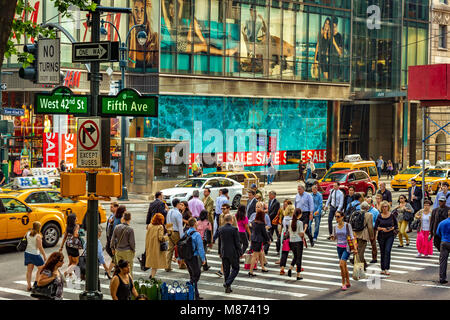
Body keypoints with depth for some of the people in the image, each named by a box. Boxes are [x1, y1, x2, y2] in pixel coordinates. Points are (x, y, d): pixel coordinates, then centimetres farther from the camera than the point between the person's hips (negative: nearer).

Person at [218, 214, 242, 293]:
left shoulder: (220, 229, 0)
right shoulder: (234, 229, -14)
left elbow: (219, 242, 8)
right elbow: (237, 243, -11)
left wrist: (220, 252, 18)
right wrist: (240, 253, -2)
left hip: (224, 253, 5)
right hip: (233, 253, -5)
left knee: (226, 270, 11)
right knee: (235, 269, 9)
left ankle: (228, 288, 14)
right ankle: (227, 283, -9)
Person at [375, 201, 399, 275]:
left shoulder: (392, 215, -2)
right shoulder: (379, 216, 2)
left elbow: (396, 225, 5)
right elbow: (376, 227, 3)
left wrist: (391, 228, -13)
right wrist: (382, 228, -14)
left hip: (390, 236, -2)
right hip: (381, 236, 2)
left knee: (387, 251, -15)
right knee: (382, 252, 7)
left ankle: (387, 269, -16)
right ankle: (383, 269, 16)